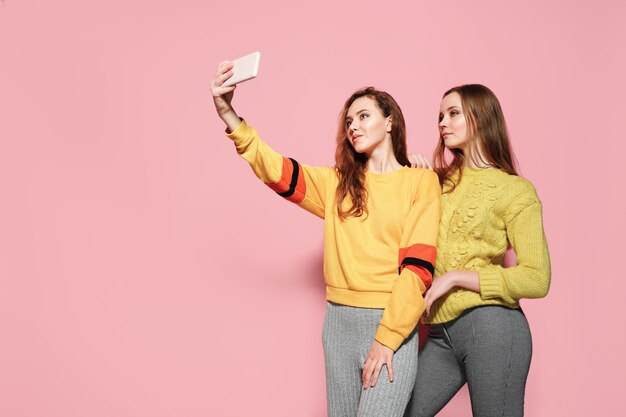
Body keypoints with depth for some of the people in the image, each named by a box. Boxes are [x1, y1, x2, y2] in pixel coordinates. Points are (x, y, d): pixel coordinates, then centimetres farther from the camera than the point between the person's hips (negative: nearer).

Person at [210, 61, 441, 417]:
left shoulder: (421, 180, -2)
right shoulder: (338, 182, 10)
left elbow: (418, 265, -9)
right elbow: (275, 169, -2)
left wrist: (387, 338, -14)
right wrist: (229, 115, -16)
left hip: (391, 324, -4)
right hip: (339, 321, 5)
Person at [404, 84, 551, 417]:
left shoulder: (515, 190, -2)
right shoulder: (441, 181, 14)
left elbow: (537, 279, -8)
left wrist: (455, 277, -13)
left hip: (492, 326, -5)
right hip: (442, 332, 6)